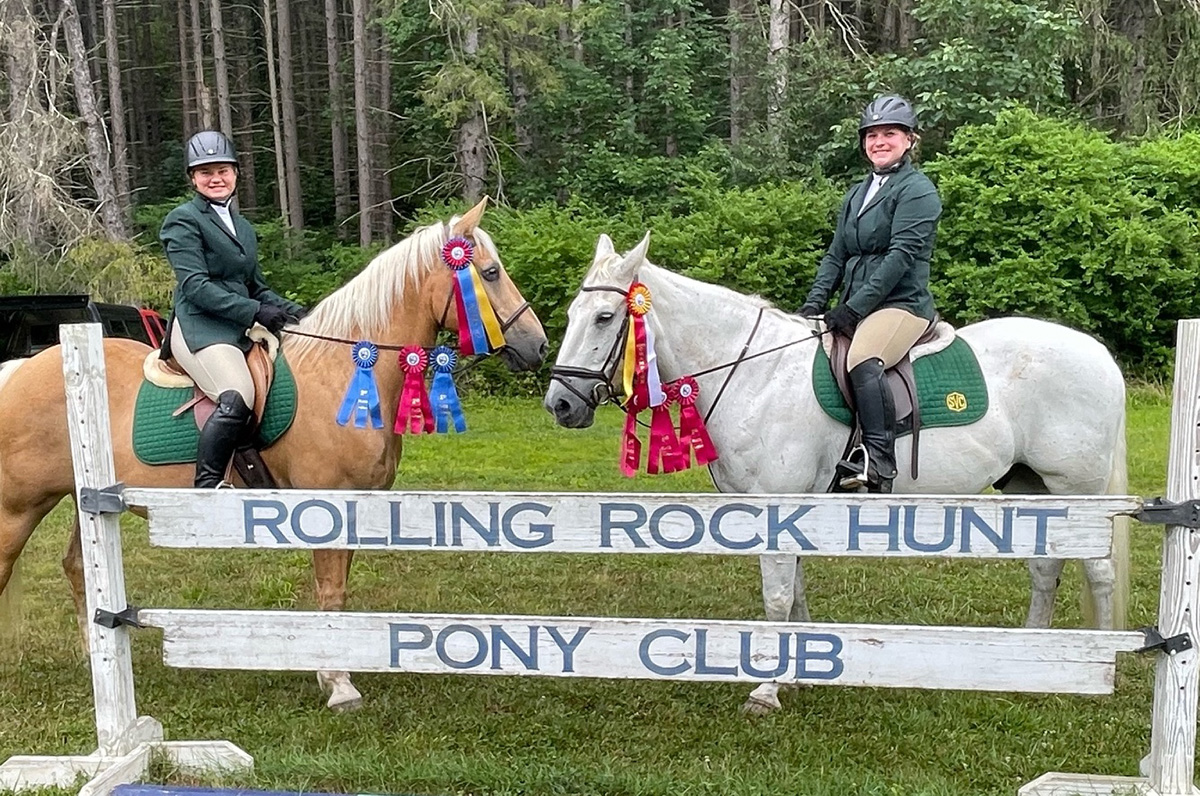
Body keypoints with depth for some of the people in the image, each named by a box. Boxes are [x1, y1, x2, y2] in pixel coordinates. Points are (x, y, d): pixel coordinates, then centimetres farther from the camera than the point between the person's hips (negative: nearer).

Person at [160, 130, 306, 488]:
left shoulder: (244, 228, 24)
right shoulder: (184, 220, 0)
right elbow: (195, 285, -11)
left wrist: (289, 309, 4)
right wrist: (255, 311, -18)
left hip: (242, 329, 8)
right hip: (199, 327, -8)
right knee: (238, 398, -32)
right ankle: (207, 485, -27)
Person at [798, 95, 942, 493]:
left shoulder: (917, 190, -2)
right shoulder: (857, 194, 21)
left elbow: (901, 255, -14)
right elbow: (836, 255, 18)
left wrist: (854, 308, -19)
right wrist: (815, 302, 1)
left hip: (902, 304, -8)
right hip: (855, 308, 8)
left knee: (862, 362, -35)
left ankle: (878, 461, -37)